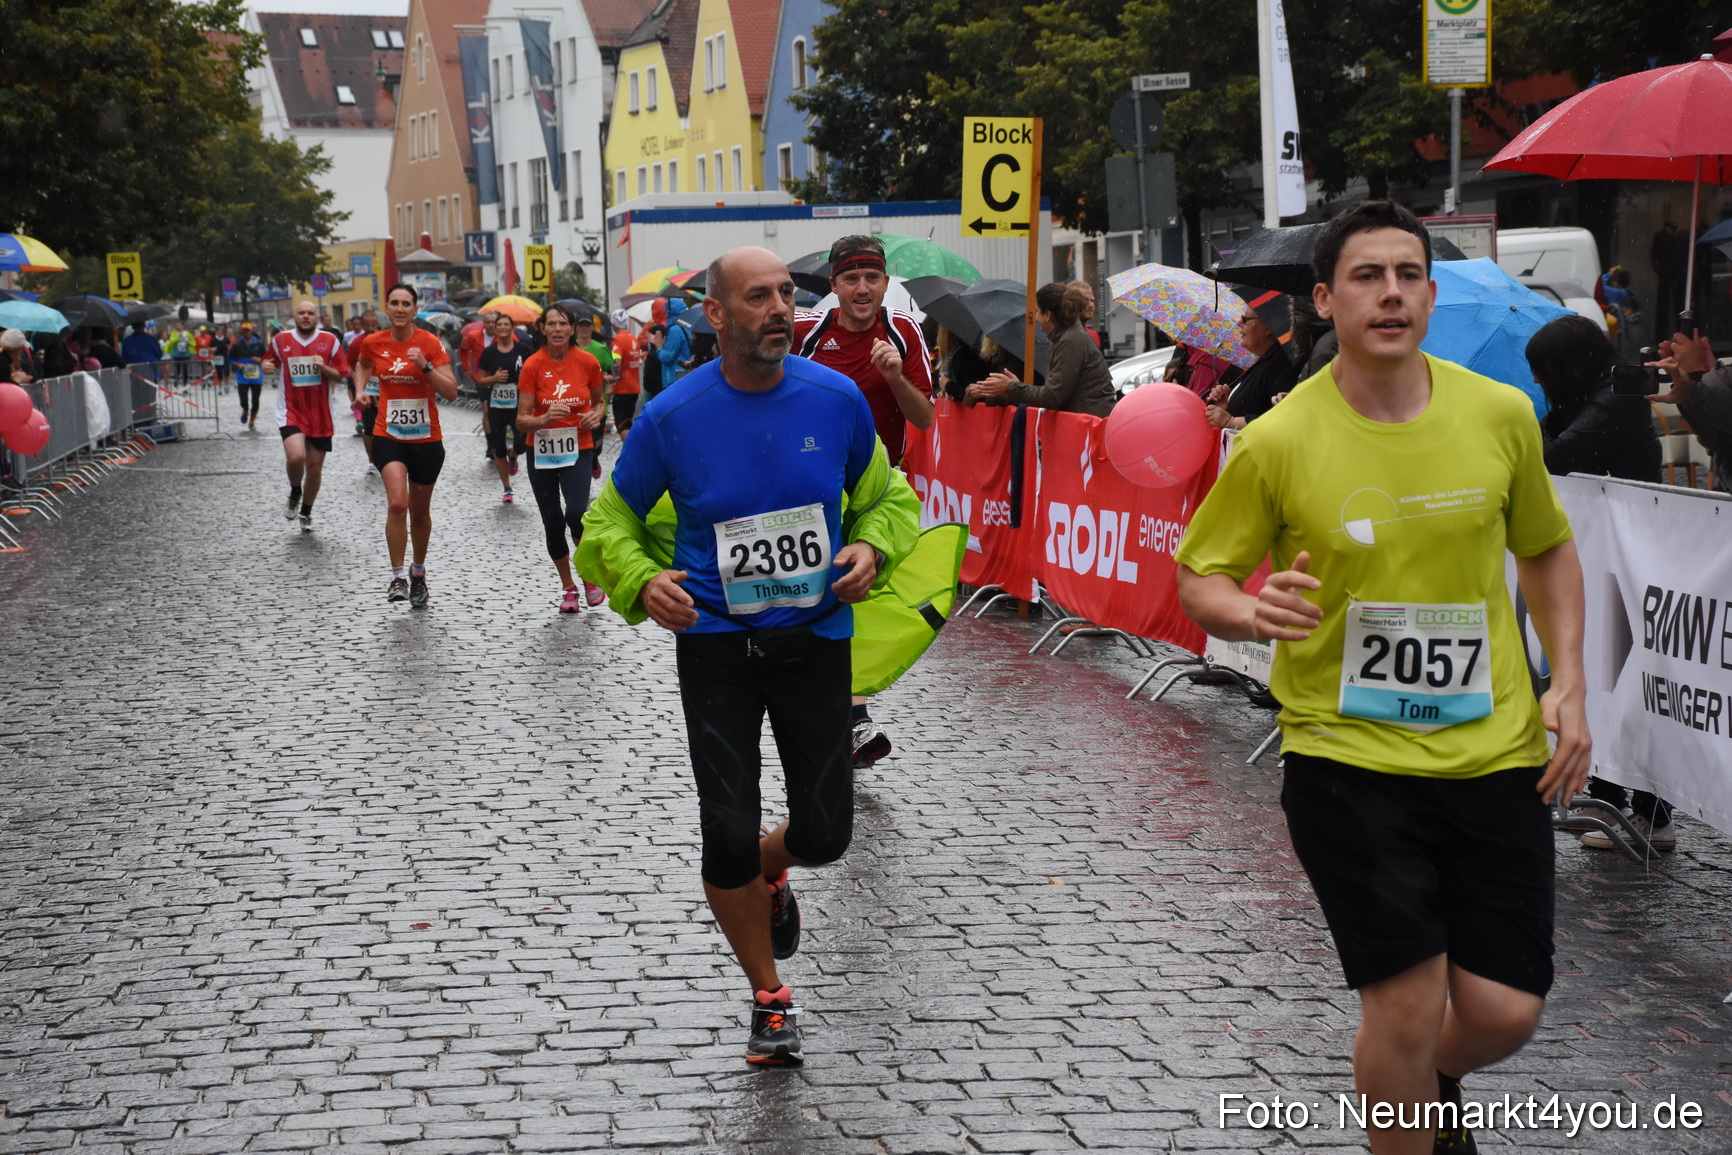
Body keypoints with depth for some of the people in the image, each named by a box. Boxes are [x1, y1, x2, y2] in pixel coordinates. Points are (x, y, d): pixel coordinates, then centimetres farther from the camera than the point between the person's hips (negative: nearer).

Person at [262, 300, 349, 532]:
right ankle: (295, 493, 7)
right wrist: (267, 367, -5)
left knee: (315, 467, 8)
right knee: (296, 456, -25)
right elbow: (270, 363, 18)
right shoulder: (281, 340, 2)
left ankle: (306, 513, 28)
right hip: (291, 410, -1)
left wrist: (324, 367, -17)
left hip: (320, 414, 1)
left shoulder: (330, 341, 1)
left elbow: (340, 374, 3)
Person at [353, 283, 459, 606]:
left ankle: (419, 573, 36)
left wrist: (425, 367, -25)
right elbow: (362, 365, 24)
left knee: (420, 511, 13)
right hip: (388, 436, 0)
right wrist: (361, 390, 7)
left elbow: (451, 392, -13)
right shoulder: (373, 343, -1)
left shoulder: (430, 343, -9)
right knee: (397, 503, -22)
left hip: (426, 438, 0)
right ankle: (397, 577, -13)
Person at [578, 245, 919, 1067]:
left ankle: (766, 872, 44)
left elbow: (885, 493, 13)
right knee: (728, 834, -7)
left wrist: (872, 547, -8)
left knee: (825, 833, 5)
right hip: (715, 639, -2)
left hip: (817, 634, 2)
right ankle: (769, 998, 18)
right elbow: (611, 521, 4)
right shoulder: (672, 417, -9)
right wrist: (643, 581, -15)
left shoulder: (837, 399, -5)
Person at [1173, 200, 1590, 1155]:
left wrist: (1567, 684, 4)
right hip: (1347, 755, -3)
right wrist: (1253, 614, -23)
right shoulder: (1277, 442, -10)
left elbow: (1546, 548, 15)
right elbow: (1197, 576, 0)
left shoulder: (1501, 414, -1)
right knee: (1408, 1005, -5)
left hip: (1494, 750, 3)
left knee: (1505, 1011, 3)